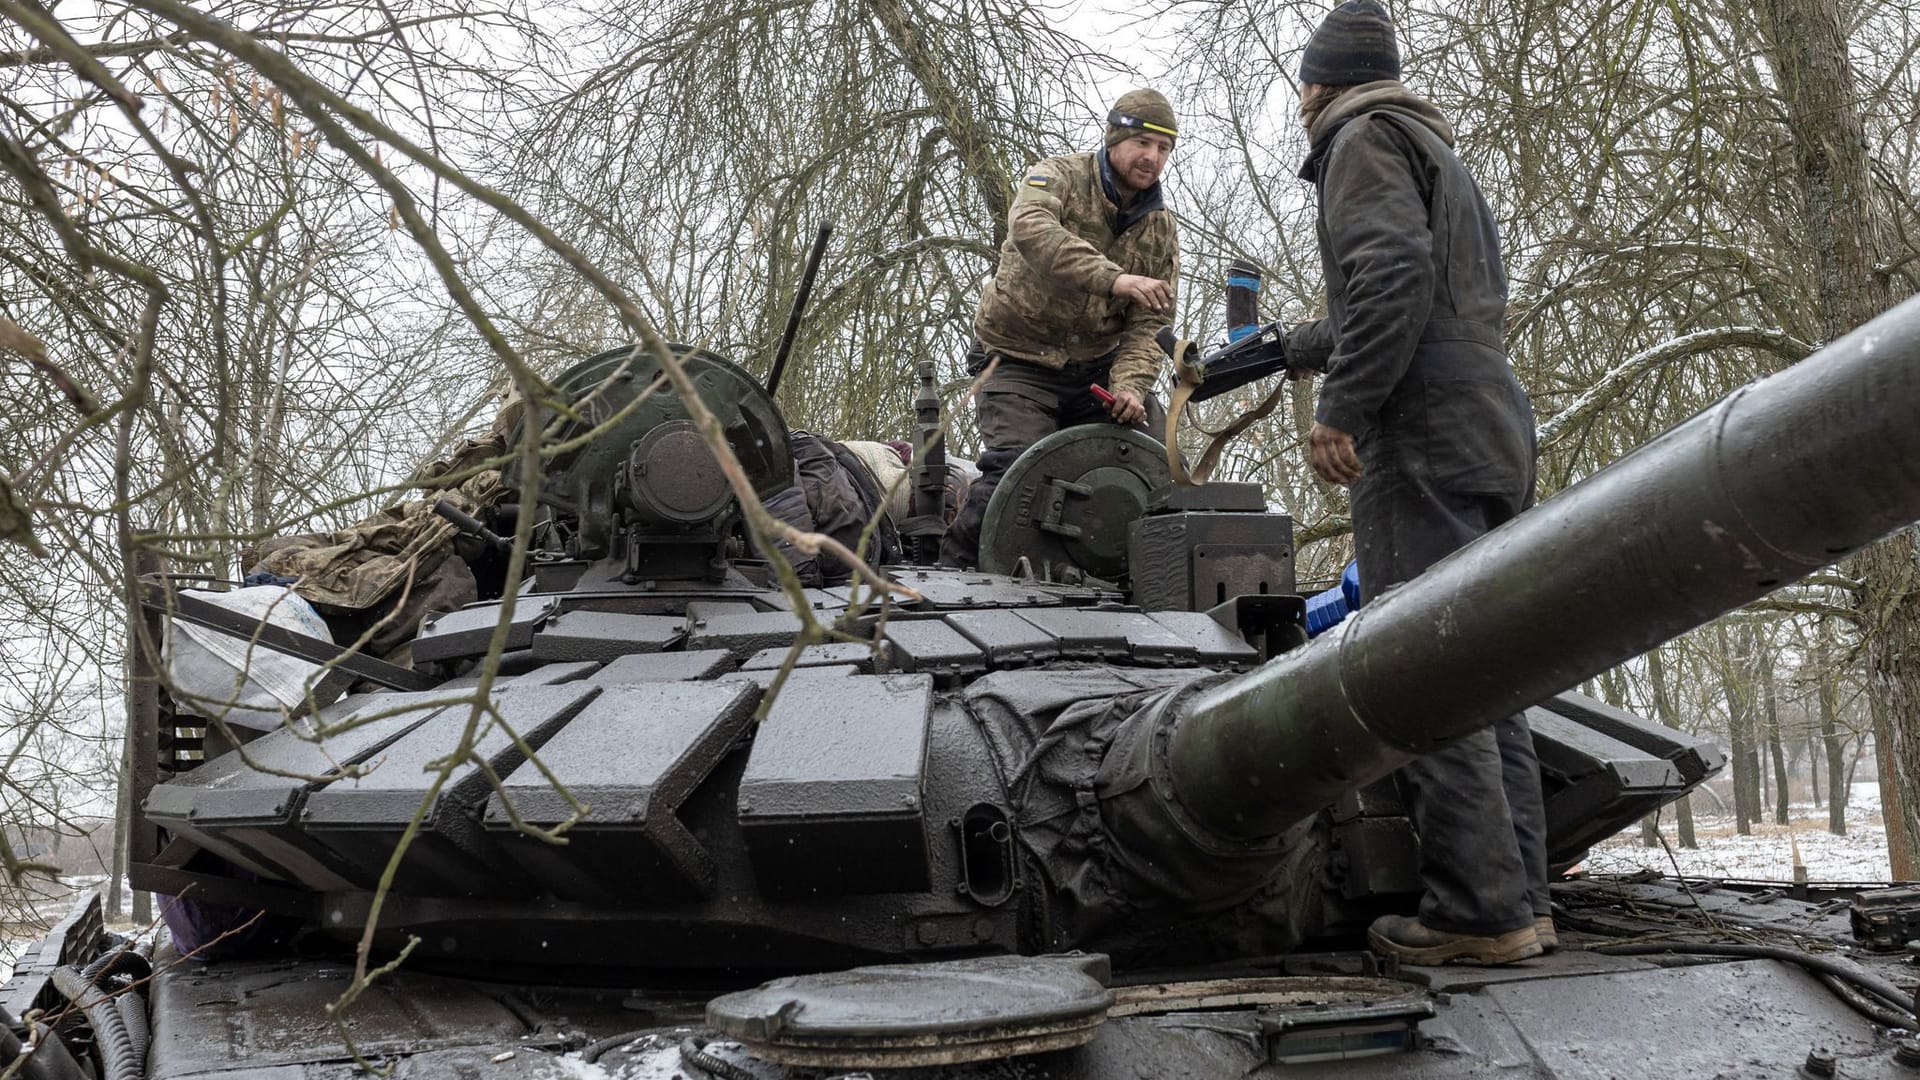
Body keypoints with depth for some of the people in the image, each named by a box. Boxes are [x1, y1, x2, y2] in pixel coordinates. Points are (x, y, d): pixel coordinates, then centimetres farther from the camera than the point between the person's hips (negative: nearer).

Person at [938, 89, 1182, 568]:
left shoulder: (1160, 230, 7)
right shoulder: (1058, 179, -9)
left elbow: (1149, 324, 0)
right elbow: (1032, 230, -34)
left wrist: (1130, 385, -21)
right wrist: (1114, 279, -46)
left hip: (1095, 369, 5)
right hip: (1018, 361, -5)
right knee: (1016, 467, -25)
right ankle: (953, 570, -13)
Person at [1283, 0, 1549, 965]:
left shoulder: (1365, 140, 1)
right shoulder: (1438, 152, 31)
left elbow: (1390, 276, -18)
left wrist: (1340, 407, -19)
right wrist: (1289, 345, 55)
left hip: (1423, 440, -10)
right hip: (1494, 438, 10)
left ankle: (1476, 909, -14)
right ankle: (1516, 902, 8)